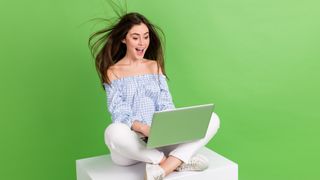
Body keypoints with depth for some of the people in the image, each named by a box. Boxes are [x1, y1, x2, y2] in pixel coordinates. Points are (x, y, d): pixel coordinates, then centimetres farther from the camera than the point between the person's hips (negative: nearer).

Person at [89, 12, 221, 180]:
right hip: (131, 142, -3)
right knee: (114, 132, -40)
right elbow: (119, 114, -9)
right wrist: (145, 129, -29)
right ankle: (179, 161, -23)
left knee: (212, 119, -16)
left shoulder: (155, 66, 14)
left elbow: (165, 104, 5)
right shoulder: (113, 72, 2)